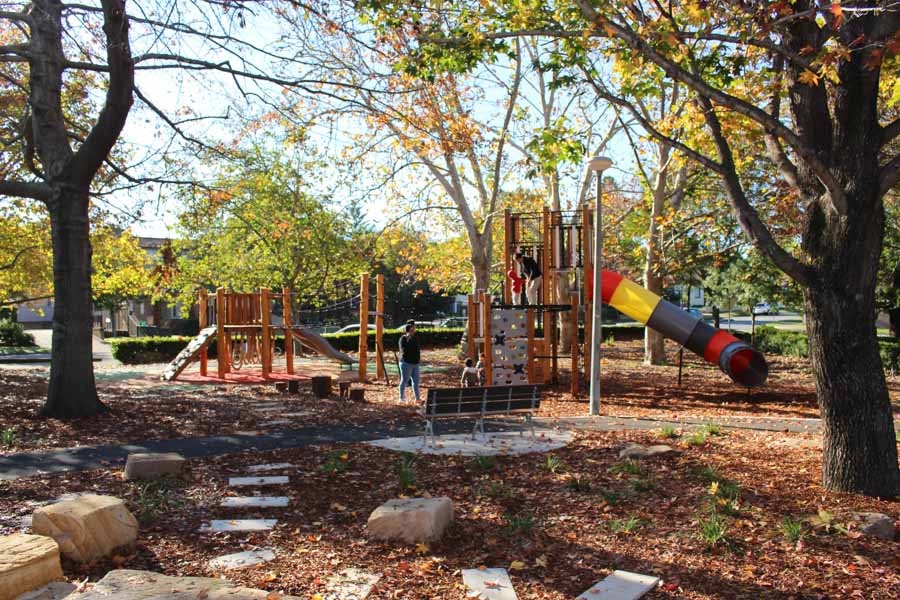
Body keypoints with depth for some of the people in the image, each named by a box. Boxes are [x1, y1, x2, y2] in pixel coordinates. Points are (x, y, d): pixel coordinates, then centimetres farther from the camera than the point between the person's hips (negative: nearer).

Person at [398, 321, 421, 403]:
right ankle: (402, 397, 13)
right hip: (406, 363, -7)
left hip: (415, 363, 7)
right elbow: (404, 349, -23)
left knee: (416, 381, 7)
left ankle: (417, 398, 11)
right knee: (404, 380, 2)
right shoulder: (403, 338, -10)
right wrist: (408, 339, -25)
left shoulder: (414, 338, 11)